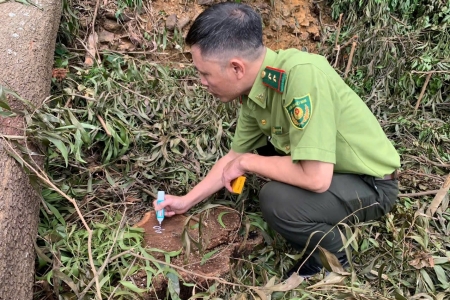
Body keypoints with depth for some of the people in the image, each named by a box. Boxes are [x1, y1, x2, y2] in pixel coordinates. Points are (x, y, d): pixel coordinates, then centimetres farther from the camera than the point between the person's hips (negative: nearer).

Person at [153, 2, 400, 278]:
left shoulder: (301, 75, -33)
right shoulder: (254, 90, -6)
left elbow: (316, 178, -36)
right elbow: (235, 156, 7)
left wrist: (247, 163, -21)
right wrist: (187, 201, 11)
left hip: (372, 185, -8)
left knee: (276, 199, -28)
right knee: (259, 149, 11)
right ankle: (321, 230, 18)